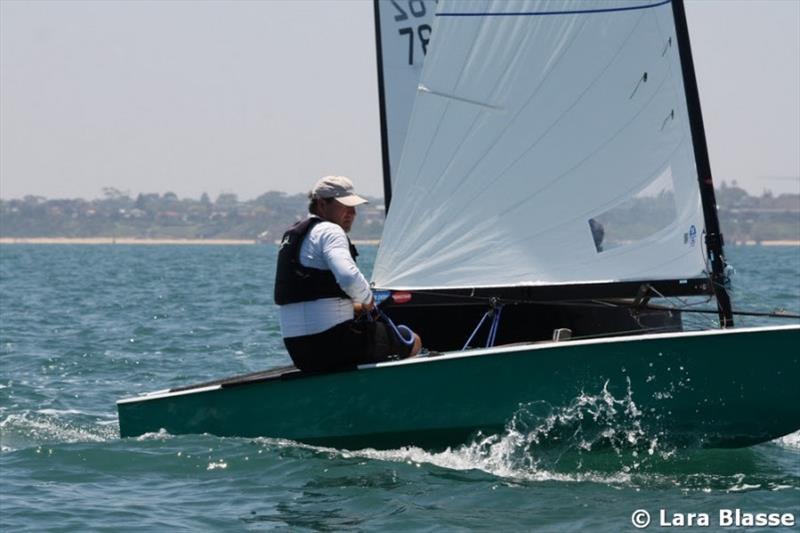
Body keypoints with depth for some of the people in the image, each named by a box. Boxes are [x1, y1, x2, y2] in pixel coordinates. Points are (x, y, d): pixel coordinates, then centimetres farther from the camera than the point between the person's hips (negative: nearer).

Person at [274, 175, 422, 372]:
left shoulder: (291, 235, 21)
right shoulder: (329, 231, -10)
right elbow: (349, 277, -29)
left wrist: (354, 306, 18)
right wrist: (367, 300, -8)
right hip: (332, 344, -10)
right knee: (413, 342, 4)